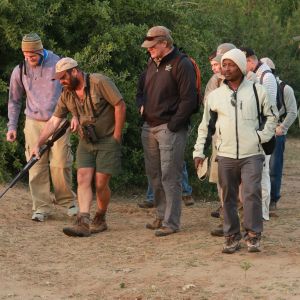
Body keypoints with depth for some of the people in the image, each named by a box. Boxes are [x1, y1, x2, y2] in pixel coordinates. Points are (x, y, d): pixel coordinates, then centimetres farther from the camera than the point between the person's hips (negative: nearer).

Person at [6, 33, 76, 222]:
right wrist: (12, 126, 8)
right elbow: (14, 101, 14)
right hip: (34, 123, 2)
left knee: (60, 163, -7)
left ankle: (68, 201, 11)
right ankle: (42, 207, 4)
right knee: (37, 166, -3)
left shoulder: (58, 64, -4)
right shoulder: (19, 71, 4)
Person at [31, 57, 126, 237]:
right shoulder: (67, 95, 3)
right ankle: (83, 223, -16)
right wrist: (38, 145, -4)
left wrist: (116, 136, -14)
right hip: (86, 142, 5)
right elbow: (54, 121, 3)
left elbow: (120, 105, -16)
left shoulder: (100, 82, -17)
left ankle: (100, 220, 15)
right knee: (83, 179, -9)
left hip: (108, 141, -5)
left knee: (101, 183, -4)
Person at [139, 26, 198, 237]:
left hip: (170, 129, -8)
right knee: (154, 175, 13)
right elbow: (145, 91, 29)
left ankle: (171, 222, -2)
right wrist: (143, 107, 9)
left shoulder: (181, 65, -10)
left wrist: (173, 125, -16)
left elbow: (189, 100, -15)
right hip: (150, 127, 8)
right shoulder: (153, 63, 16)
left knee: (170, 177, -7)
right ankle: (162, 216, 24)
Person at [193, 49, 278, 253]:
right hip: (226, 155, 2)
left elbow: (272, 117, 13)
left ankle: (253, 236, -4)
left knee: (252, 193, -12)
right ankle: (232, 237, 14)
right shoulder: (215, 95, 9)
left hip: (252, 154, -2)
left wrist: (263, 135, -1)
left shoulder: (257, 91, 4)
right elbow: (205, 125, 14)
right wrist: (199, 151, 9)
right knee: (228, 197, 5)